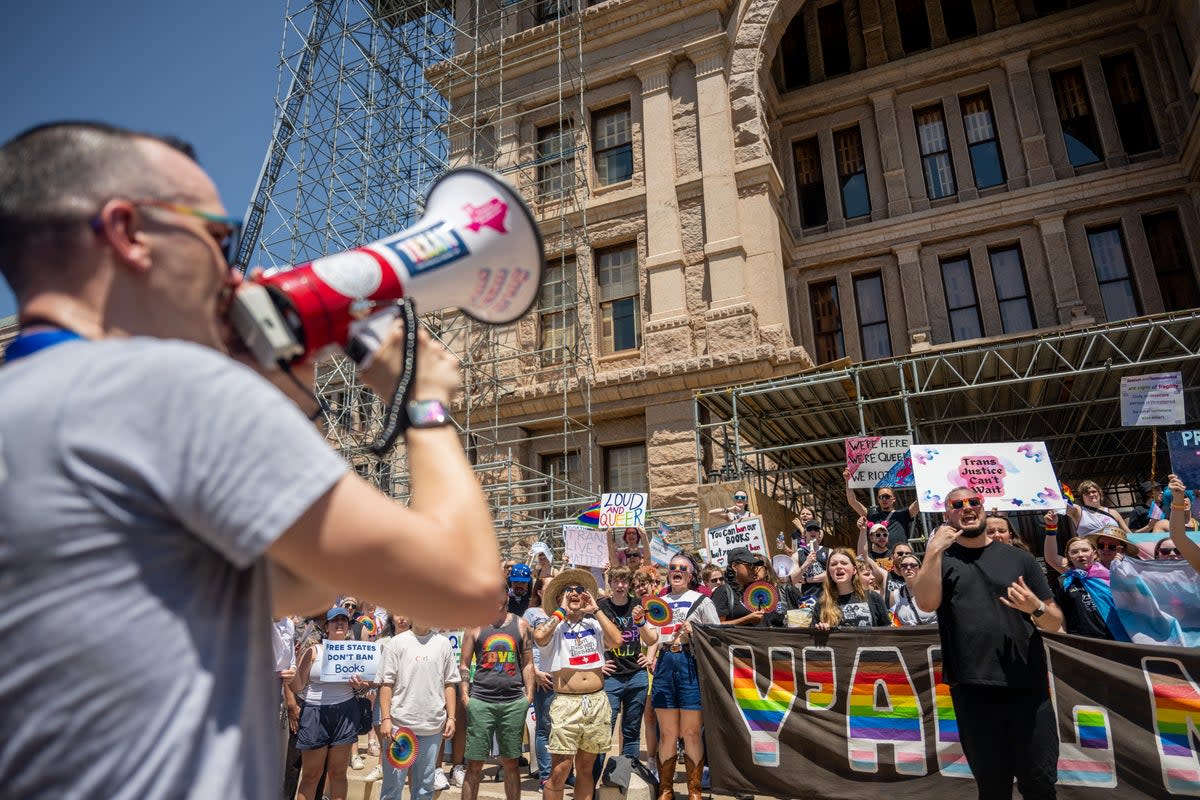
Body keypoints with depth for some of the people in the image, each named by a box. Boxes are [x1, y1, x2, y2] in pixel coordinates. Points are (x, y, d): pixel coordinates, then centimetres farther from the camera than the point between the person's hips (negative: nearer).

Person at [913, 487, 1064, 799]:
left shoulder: (1019, 558, 8)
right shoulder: (941, 559, 6)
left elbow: (1056, 623, 9)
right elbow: (926, 602, -12)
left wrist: (1036, 608, -13)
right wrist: (934, 550, -17)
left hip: (1028, 686, 1)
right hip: (973, 689, -1)